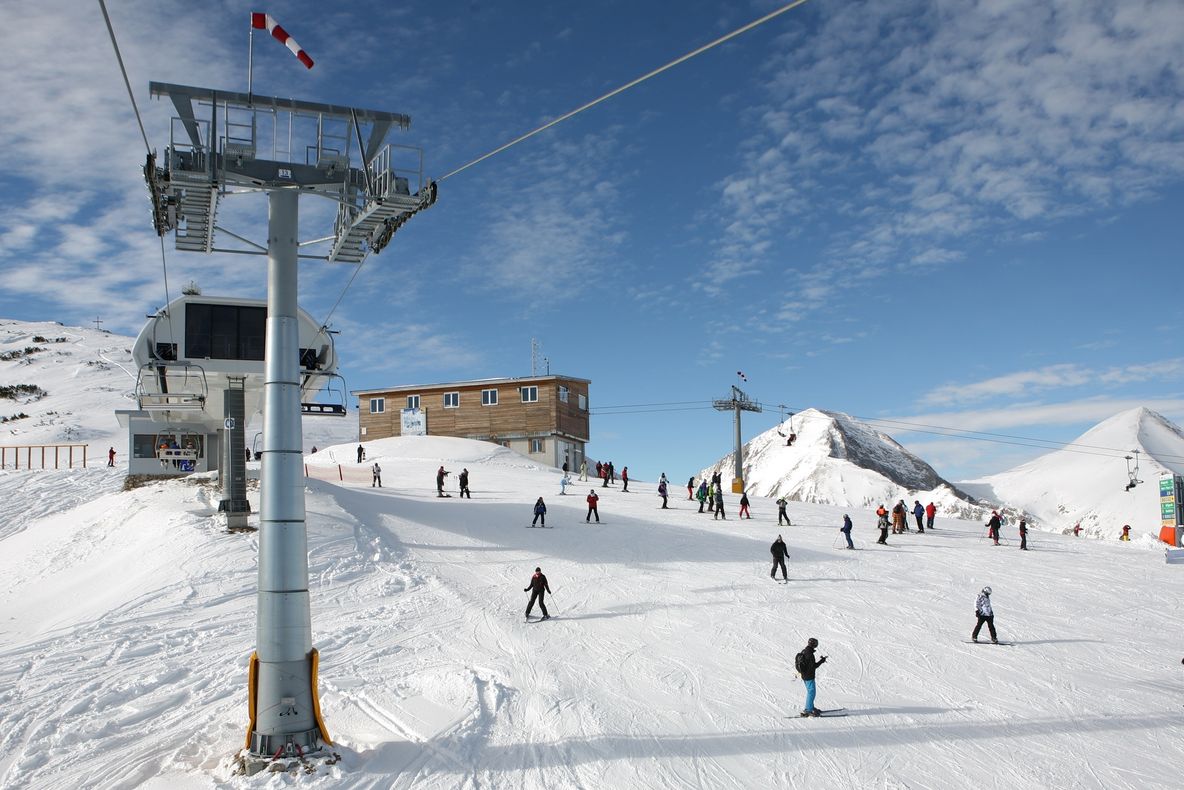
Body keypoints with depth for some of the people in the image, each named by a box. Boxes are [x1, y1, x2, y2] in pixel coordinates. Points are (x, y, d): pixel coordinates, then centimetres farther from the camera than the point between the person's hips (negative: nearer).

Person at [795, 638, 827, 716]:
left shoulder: (803, 651, 6)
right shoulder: (809, 654, -25)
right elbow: (813, 666, -24)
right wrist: (821, 661, -15)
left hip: (804, 675, 10)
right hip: (809, 676, -10)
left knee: (810, 691, 21)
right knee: (811, 692, -3)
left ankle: (811, 707, 32)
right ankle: (808, 710, 0)